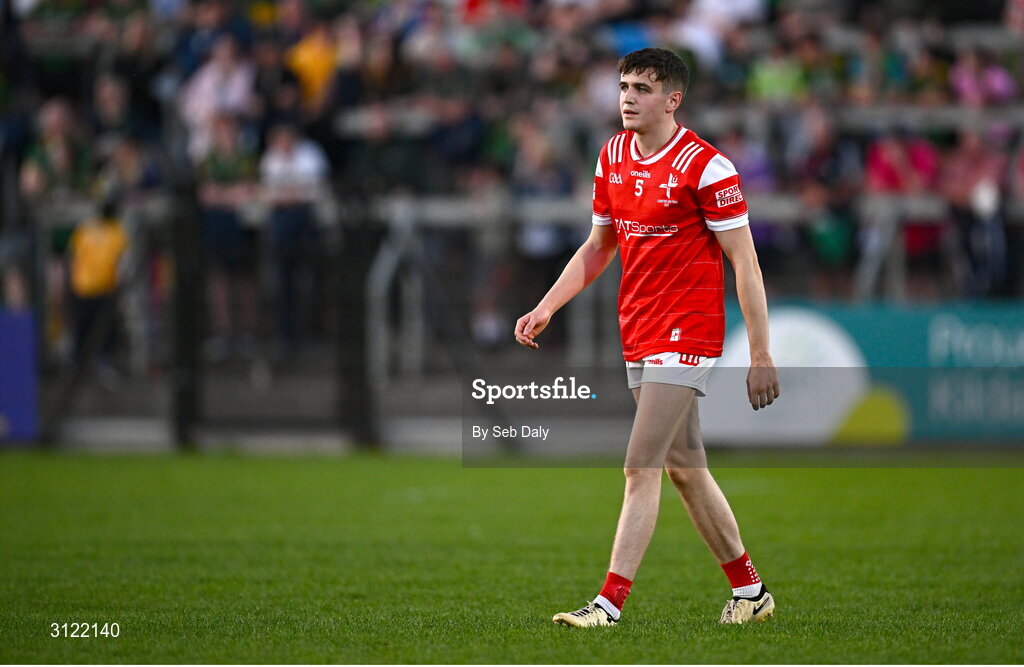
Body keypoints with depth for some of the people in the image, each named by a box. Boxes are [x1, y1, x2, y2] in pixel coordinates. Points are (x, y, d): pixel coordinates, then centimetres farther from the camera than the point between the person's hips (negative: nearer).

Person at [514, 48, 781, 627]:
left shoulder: (705, 166, -13)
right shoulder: (613, 156, 9)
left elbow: (746, 262, -12)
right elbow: (597, 247, 20)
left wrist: (762, 355, -15)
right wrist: (546, 308, 8)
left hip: (686, 334, -8)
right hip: (639, 334, 8)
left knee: (642, 468, -13)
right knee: (683, 467, 13)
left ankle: (611, 604, -14)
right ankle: (750, 590, 25)